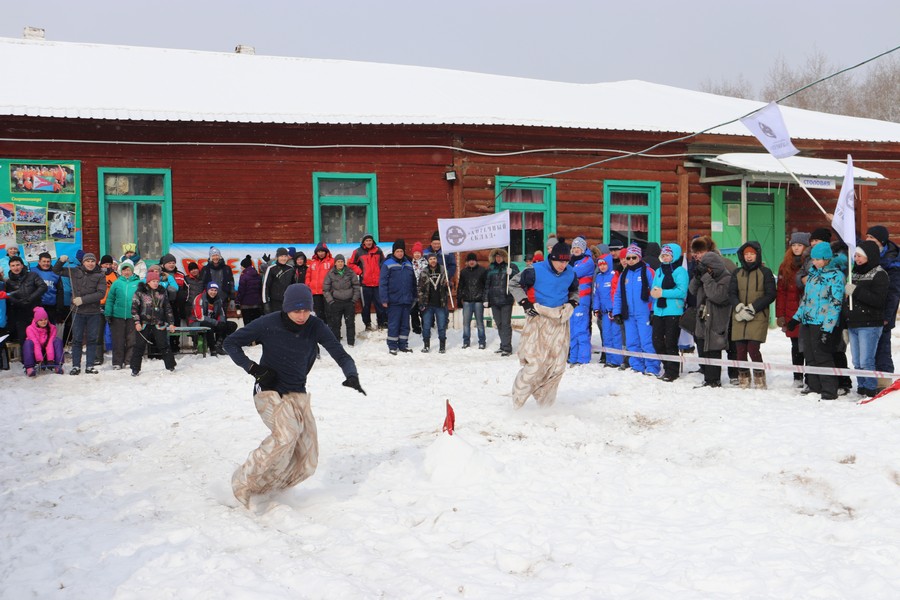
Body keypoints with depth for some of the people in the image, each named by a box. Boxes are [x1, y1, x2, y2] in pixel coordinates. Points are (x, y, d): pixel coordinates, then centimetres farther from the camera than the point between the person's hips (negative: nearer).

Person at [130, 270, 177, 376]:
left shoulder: (162, 293, 9)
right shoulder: (140, 293, -2)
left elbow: (168, 309, 13)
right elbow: (134, 308, -4)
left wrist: (171, 323, 8)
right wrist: (137, 322, -12)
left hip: (159, 324, 2)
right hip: (143, 324, -2)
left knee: (164, 345, 3)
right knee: (139, 346, 0)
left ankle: (170, 366, 13)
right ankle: (135, 369, 7)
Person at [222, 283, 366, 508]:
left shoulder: (315, 326, -7)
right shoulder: (269, 324, -13)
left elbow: (340, 354, -10)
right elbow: (230, 343, -3)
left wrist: (351, 376, -30)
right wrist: (252, 368, -15)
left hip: (297, 394, 4)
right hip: (269, 392, -4)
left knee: (306, 463, -3)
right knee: (287, 433, -33)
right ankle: (243, 484, -19)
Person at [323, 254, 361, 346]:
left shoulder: (350, 273, 0)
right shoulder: (330, 274, -1)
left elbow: (356, 286, 5)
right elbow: (326, 289, 2)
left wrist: (354, 299, 0)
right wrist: (330, 301, -3)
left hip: (349, 302, 0)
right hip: (336, 302, 0)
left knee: (350, 322, 5)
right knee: (335, 323, 2)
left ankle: (351, 342, 14)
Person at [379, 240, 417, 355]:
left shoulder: (408, 264, 11)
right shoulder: (388, 264, -5)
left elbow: (413, 282, 16)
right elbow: (382, 283, -9)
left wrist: (414, 297, 14)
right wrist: (384, 299, -14)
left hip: (407, 300, 5)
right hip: (394, 301, -5)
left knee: (405, 324, 11)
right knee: (393, 324, 0)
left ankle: (403, 344, 20)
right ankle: (392, 346, 8)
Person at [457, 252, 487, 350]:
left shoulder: (483, 271, 0)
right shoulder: (464, 271, 10)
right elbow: (460, 286, 15)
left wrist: (486, 299, -6)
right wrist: (459, 299, 10)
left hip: (478, 301, -3)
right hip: (467, 301, 3)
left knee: (480, 322, 3)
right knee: (466, 322, 4)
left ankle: (482, 341, 11)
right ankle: (466, 341, 15)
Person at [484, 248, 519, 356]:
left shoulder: (512, 267, 2)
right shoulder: (491, 269, 12)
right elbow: (487, 285, 13)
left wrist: (511, 273, -24)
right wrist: (486, 299, 9)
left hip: (506, 300, -4)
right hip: (494, 300, 4)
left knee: (506, 324, -6)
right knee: (499, 324, 10)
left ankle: (507, 348, -3)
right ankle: (503, 346, 19)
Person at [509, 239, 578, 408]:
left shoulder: (570, 274, 3)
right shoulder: (536, 271, -12)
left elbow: (574, 290, 25)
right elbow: (514, 283, 0)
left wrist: (572, 302, 6)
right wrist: (525, 303, -8)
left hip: (560, 321, 5)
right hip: (539, 320, -5)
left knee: (557, 366, 4)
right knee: (535, 363, -10)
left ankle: (545, 403, 18)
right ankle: (518, 399, 6)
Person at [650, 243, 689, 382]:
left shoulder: (680, 271, -5)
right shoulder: (659, 271, 17)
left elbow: (681, 291, -15)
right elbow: (653, 289, 17)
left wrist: (662, 293, -16)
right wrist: (654, 292, -7)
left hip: (674, 312, -7)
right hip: (659, 311, 7)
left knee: (670, 343, -4)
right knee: (657, 341, 7)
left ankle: (672, 371, 7)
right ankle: (666, 366, 23)